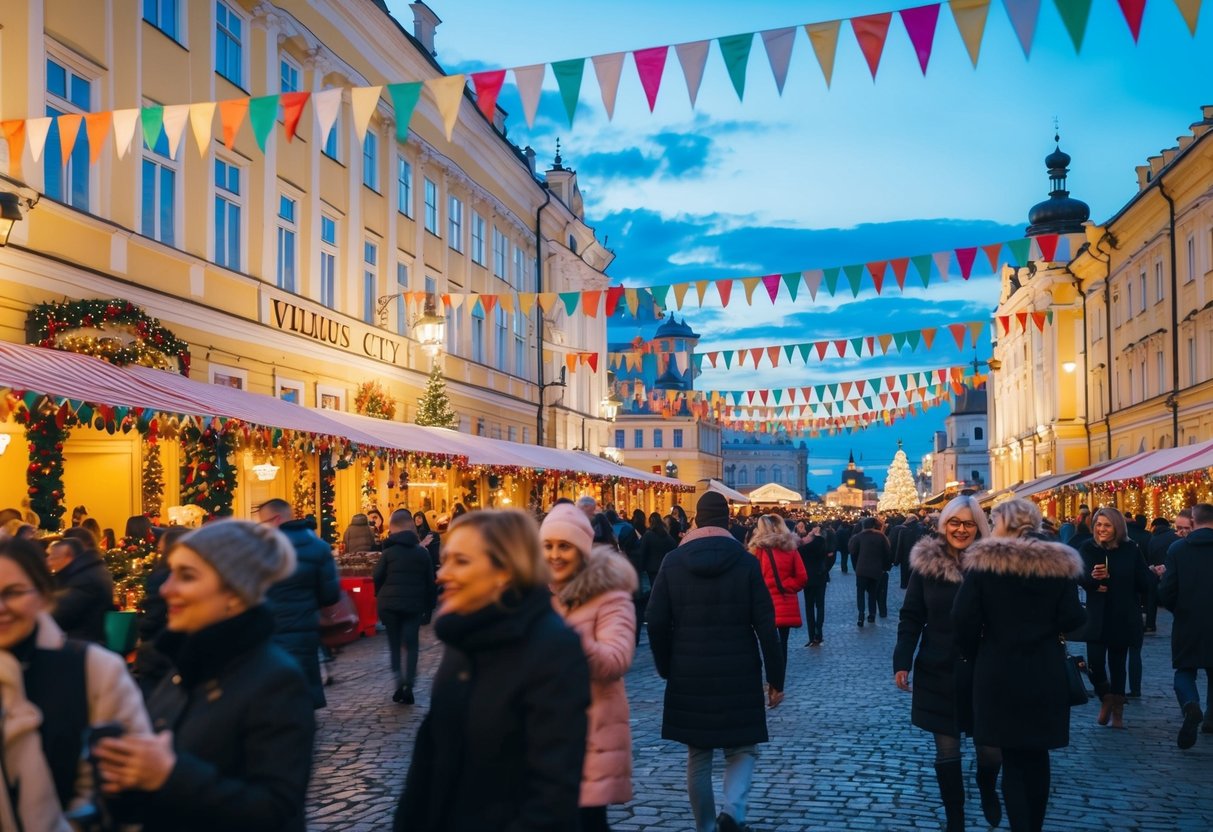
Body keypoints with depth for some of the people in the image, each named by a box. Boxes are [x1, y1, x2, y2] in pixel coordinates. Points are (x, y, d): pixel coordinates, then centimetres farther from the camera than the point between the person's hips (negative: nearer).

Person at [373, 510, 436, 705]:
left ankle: (399, 683, 1)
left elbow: (377, 578, -4)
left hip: (389, 604, -1)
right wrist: (429, 607, 13)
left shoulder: (388, 552, -4)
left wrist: (381, 597, 14)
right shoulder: (422, 552, 2)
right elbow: (430, 582, 5)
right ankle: (408, 687, -3)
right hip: (414, 605, 1)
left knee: (394, 644, 11)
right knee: (411, 645, 6)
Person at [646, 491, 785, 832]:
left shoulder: (672, 562, 0)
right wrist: (775, 678, 1)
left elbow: (657, 622, -1)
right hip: (738, 675, -1)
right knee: (742, 749, 12)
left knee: (698, 756, 13)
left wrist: (668, 669, 11)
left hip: (688, 676, 1)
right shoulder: (746, 562, -4)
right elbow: (765, 625, -6)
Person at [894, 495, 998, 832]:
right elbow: (911, 617, -3)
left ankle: (987, 788, 39)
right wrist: (902, 662, -10)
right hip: (939, 670, 0)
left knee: (992, 747, 5)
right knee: (947, 752, 6)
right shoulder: (926, 562, -5)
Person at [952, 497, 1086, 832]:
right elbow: (1072, 620, -7)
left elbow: (964, 620, -13)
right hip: (1046, 674, 3)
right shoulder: (1060, 562, -2)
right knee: (1037, 756, 15)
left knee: (1012, 759, 6)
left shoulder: (982, 560, -9)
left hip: (999, 673, -2)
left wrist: (975, 656, 3)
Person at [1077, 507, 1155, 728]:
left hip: (1123, 617, 1)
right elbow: (1082, 578, -19)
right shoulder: (1088, 548, -6)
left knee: (1118, 663, 9)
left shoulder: (1130, 550, -3)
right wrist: (1093, 577, -38)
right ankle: (1105, 699, 19)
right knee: (1095, 661, -9)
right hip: (1097, 617, 0)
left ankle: (1117, 710, 24)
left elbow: (1144, 581, 0)